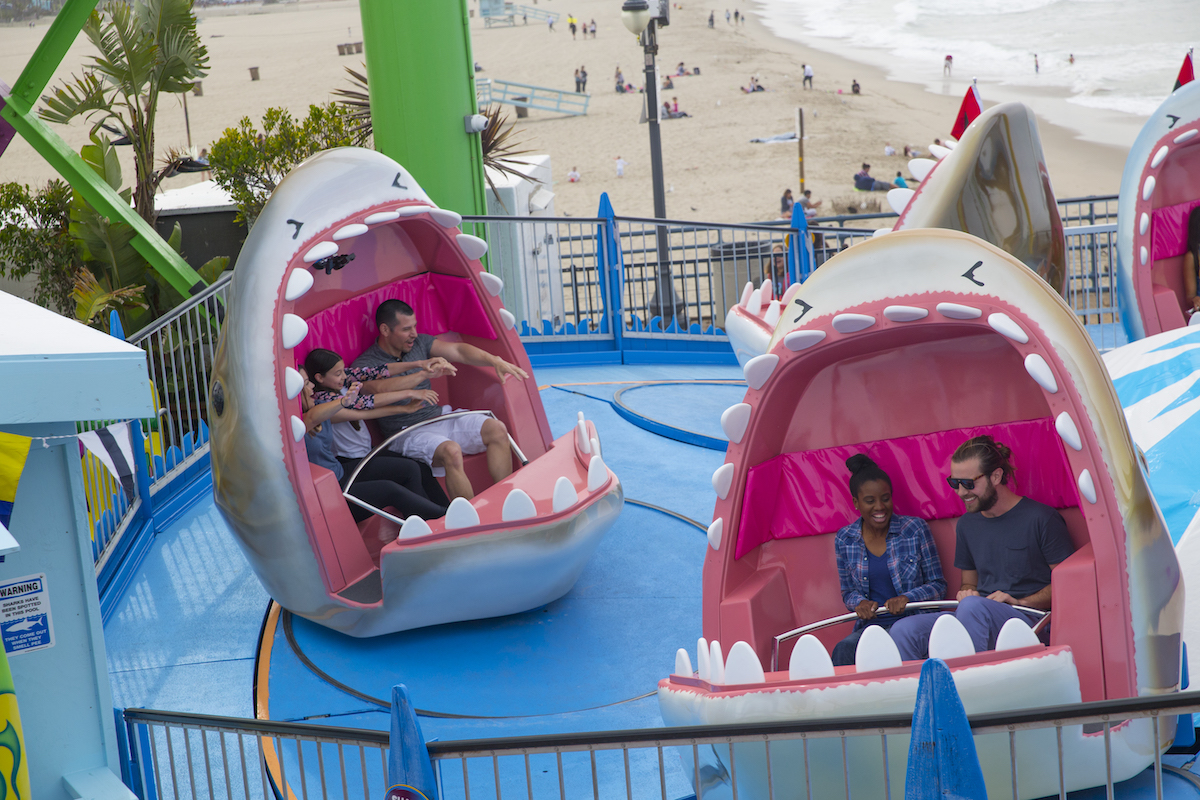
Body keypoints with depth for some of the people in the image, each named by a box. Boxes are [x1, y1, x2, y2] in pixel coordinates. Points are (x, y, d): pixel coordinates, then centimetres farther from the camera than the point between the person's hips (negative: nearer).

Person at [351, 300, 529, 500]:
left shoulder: (419, 343, 11)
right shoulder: (364, 365, -8)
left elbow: (459, 351, 4)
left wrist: (495, 361, -12)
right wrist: (422, 373, -37)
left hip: (439, 418, 7)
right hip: (408, 433, -7)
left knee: (497, 430, -14)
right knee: (451, 451, -36)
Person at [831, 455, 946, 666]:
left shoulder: (916, 529, 2)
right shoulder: (844, 540, 9)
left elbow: (938, 585, 5)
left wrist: (907, 598, -14)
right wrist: (859, 603, -5)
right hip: (871, 624, 2)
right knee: (844, 649, -32)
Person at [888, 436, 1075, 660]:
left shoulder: (1040, 518, -2)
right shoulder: (967, 524, 18)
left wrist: (1019, 602, -12)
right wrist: (966, 592, 4)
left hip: (1027, 620, -6)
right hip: (975, 618, 6)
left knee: (972, 607, -38)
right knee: (904, 630, -20)